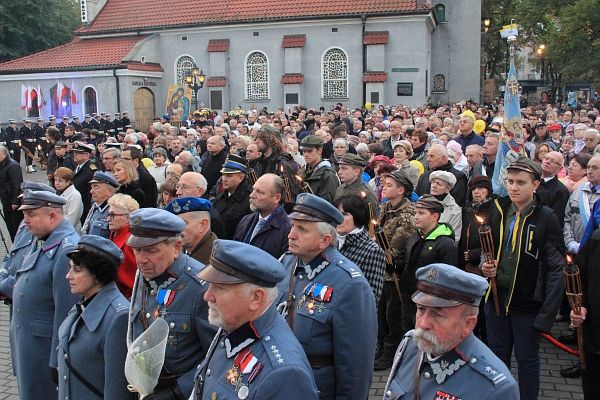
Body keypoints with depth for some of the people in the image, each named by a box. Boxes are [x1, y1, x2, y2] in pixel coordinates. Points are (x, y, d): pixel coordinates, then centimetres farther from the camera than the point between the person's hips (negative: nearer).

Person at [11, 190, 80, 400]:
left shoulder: (67, 250, -23)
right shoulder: (39, 242, 5)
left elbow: (65, 310, -24)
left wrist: (57, 361, -21)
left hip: (45, 346, -9)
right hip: (25, 341, 9)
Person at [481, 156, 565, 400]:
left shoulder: (546, 218, -12)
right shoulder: (497, 212, 1)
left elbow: (556, 269, -14)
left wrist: (547, 314, -19)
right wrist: (485, 266, -7)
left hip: (528, 303, -4)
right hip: (496, 297, 4)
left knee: (527, 358, 12)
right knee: (497, 356, 18)